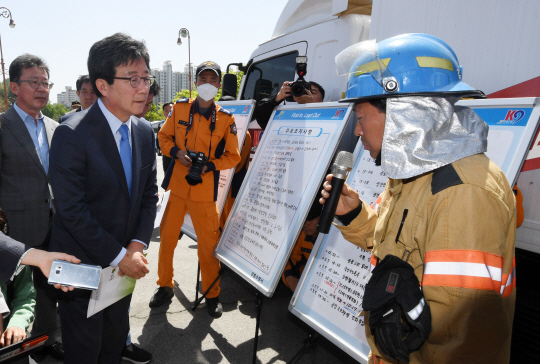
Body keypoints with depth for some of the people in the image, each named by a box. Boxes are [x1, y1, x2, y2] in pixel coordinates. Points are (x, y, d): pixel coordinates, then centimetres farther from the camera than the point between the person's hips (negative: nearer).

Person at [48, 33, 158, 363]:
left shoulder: (145, 132, 0)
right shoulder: (71, 135, -20)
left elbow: (149, 194, 3)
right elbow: (72, 211, -21)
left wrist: (137, 246, -9)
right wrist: (118, 256, -18)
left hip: (124, 261, 6)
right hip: (83, 264, -5)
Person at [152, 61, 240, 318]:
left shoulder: (226, 119, -2)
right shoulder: (179, 108, 3)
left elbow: (232, 157, 0)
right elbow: (163, 137, 11)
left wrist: (208, 166, -15)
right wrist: (176, 152, -9)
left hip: (205, 190, -2)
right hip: (177, 186, 2)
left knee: (208, 244, 3)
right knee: (167, 238, 11)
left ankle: (212, 294, 23)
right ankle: (165, 286, 32)